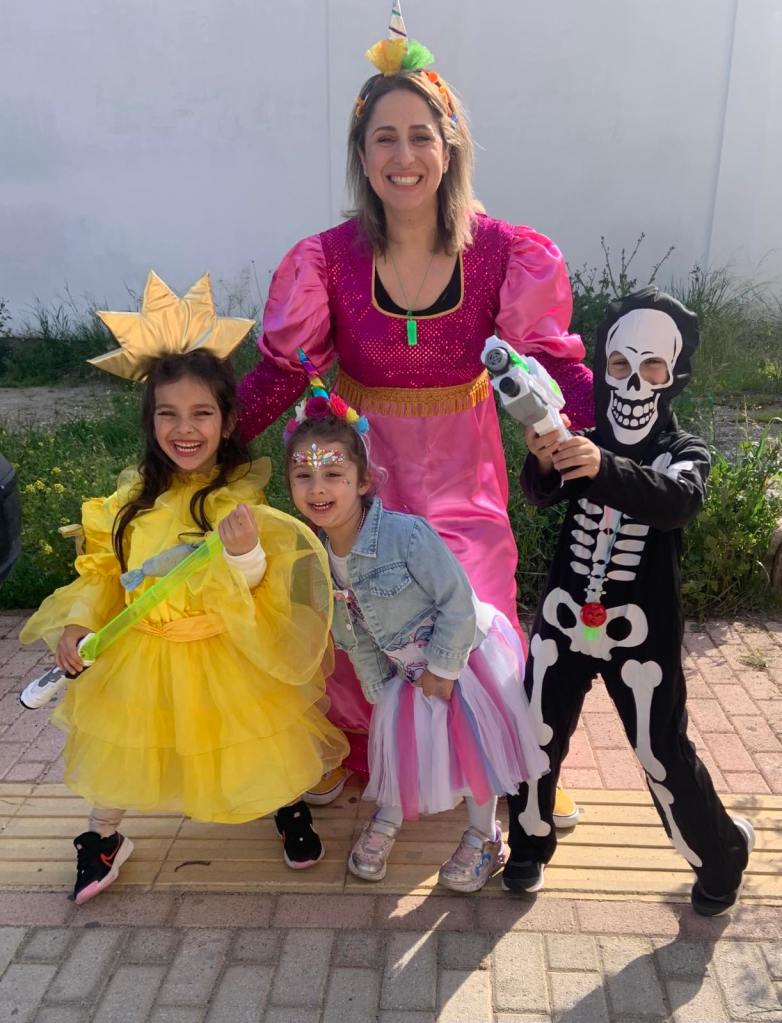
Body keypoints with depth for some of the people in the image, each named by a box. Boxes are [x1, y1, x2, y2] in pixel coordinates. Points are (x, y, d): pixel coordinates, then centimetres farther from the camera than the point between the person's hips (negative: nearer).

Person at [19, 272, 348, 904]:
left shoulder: (243, 497, -18)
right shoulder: (134, 497, -5)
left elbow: (255, 595, -18)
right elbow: (103, 569, 4)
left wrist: (246, 554, -37)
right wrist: (77, 623, -11)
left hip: (226, 658, -3)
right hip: (138, 658, 4)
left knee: (262, 749, 15)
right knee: (120, 751, 21)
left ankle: (291, 809, 48)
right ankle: (104, 838, 50)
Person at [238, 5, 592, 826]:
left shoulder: (503, 253, -11)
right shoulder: (329, 259, -10)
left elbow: (552, 365, -9)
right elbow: (281, 371, -7)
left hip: (461, 472, 0)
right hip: (363, 467, 0)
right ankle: (360, 762, 40)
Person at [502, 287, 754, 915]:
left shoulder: (687, 452, -5)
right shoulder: (583, 445, 1)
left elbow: (678, 502, -28)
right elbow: (543, 496, -17)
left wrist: (605, 470, -47)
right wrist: (543, 464, -41)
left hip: (642, 629, -2)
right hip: (565, 616, 3)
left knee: (665, 755, 6)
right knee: (538, 736, 10)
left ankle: (722, 853, 34)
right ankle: (530, 845, 36)